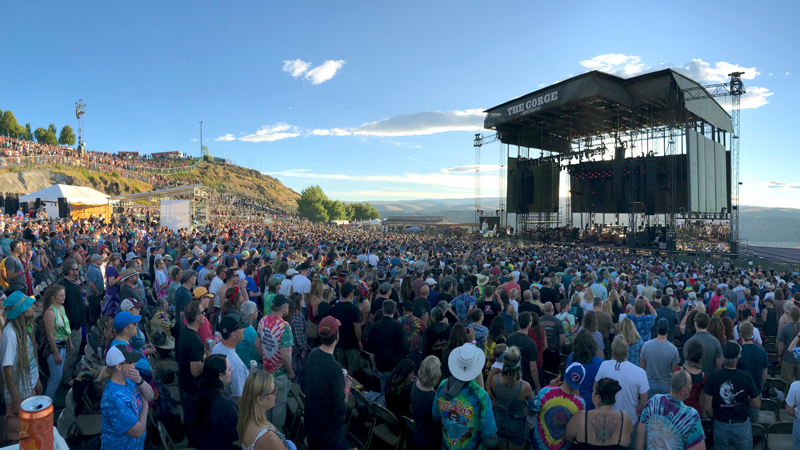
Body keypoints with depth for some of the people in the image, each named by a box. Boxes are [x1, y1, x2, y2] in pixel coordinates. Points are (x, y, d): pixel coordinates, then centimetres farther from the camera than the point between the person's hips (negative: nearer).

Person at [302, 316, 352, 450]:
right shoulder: (334, 367, -30)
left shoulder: (311, 355, -7)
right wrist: (347, 389, -9)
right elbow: (340, 410, -26)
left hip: (311, 425, 7)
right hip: (330, 433, -7)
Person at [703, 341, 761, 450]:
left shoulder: (713, 377, -14)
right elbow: (757, 405, -4)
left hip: (721, 427, 0)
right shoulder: (746, 377, -15)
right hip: (742, 427, 0)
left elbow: (708, 408, -9)